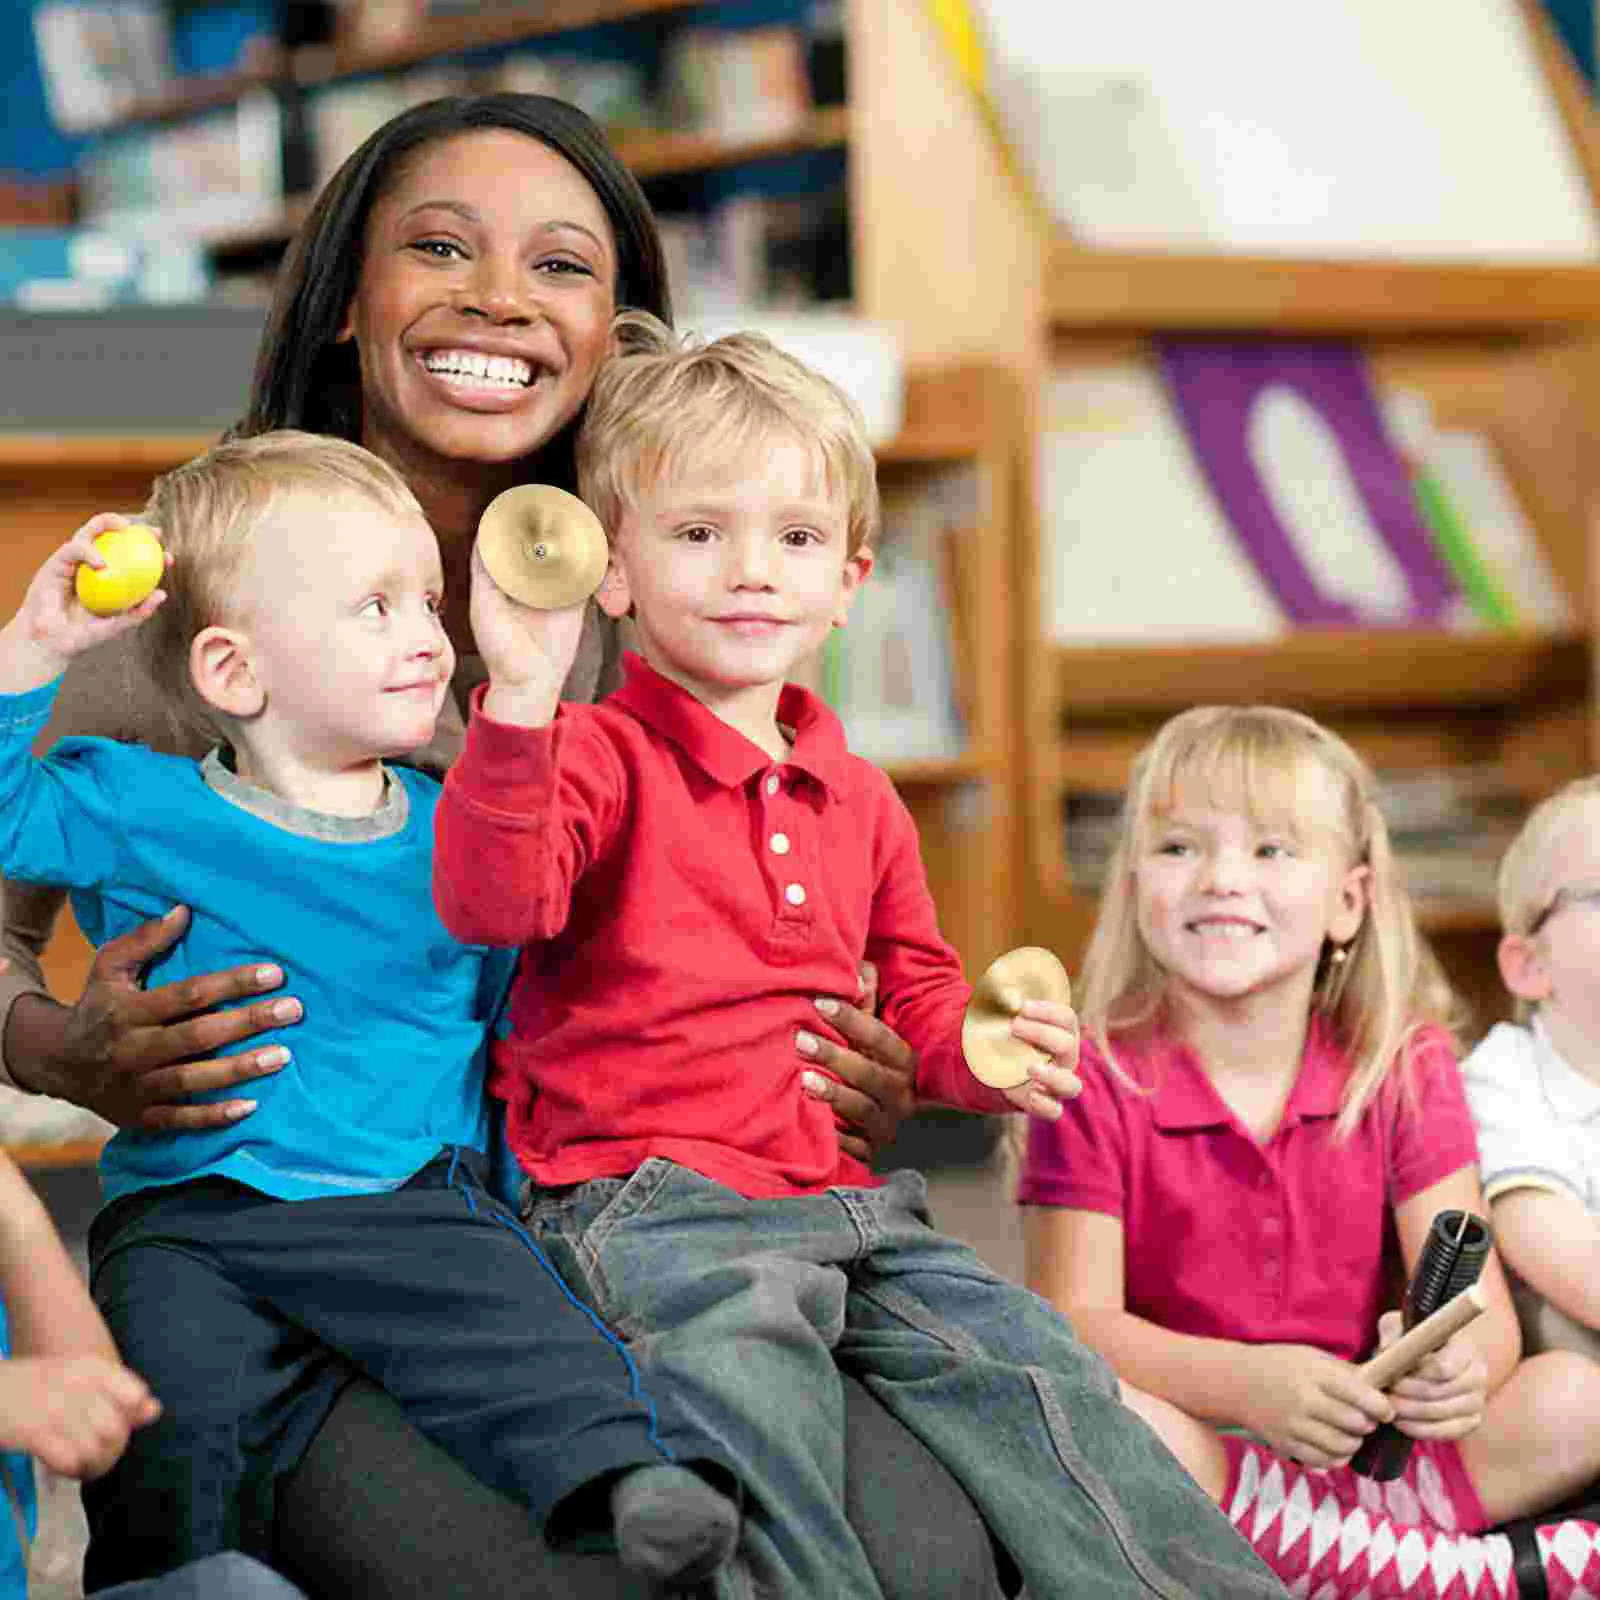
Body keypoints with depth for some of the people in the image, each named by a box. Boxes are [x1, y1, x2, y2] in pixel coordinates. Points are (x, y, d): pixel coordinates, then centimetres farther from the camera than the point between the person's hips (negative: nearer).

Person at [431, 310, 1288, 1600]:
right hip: (652, 1194, -6)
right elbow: (493, 905, -22)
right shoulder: (600, 759, -2)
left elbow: (917, 998, 30)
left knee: (1029, 1365, -6)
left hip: (845, 1193, 6)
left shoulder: (861, 802, 19)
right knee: (752, 1371, -34)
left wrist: (983, 1050, 6)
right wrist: (522, 703, -33)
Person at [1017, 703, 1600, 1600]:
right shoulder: (1100, 1081, -3)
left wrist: (1457, 1365, -30)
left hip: (1360, 1454, 2)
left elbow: (1481, 1311, -4)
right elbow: (1075, 1321, -12)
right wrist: (1250, 1382, -30)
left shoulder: (1406, 1070, 4)